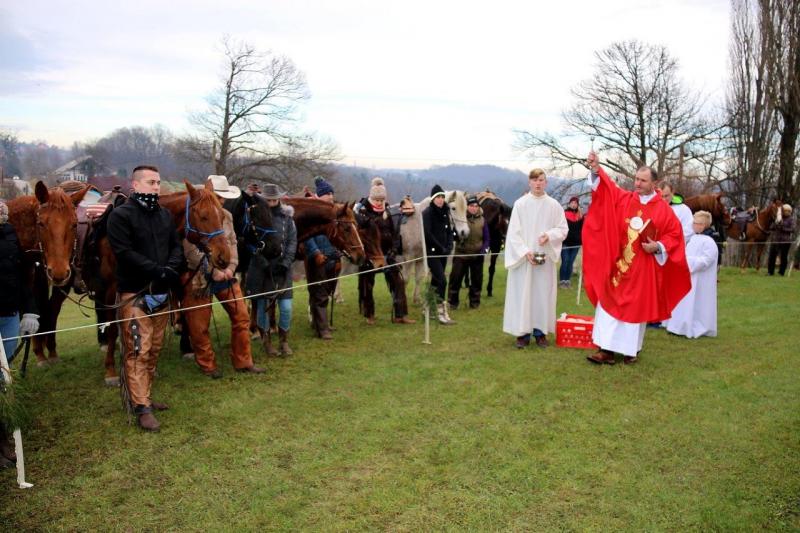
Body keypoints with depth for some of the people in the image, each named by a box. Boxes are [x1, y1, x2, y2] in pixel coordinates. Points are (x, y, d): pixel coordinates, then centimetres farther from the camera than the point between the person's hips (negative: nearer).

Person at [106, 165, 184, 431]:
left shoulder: (164, 215, 13)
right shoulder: (120, 215, -8)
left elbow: (176, 246, 9)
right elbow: (125, 253, -17)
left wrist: (172, 269, -12)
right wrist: (158, 270, -23)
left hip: (161, 291, 7)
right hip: (134, 293, -7)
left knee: (154, 349, 13)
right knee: (138, 350, -6)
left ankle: (142, 396, 27)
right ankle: (142, 408, -1)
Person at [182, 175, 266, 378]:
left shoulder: (227, 216, 6)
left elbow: (233, 243, 9)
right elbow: (191, 251, -17)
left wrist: (231, 267, -6)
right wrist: (213, 272, -17)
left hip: (225, 275, 5)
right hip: (200, 278, -5)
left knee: (242, 316, 5)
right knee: (199, 325, 5)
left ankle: (243, 362, 19)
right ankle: (207, 365, 24)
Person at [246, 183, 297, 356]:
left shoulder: (286, 217, 3)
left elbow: (292, 242, 1)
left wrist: (285, 263, -10)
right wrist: (266, 265, -14)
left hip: (282, 268, 1)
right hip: (261, 268, -1)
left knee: (286, 307, -2)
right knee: (262, 306, 6)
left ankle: (284, 341, 19)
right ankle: (267, 342, 23)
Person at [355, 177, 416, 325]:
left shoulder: (388, 212, 5)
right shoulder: (362, 211, -8)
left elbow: (395, 233, 6)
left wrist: (393, 250, -4)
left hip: (386, 253, 3)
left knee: (398, 281, -4)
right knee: (366, 285, 7)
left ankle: (400, 315, 3)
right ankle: (369, 315, 25)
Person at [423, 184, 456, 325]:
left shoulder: (445, 213, 12)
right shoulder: (427, 213, -8)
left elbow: (449, 231, 14)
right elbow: (427, 234, -15)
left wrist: (449, 247, -2)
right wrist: (441, 248, -13)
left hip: (443, 252, 7)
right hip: (432, 252, -7)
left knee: (436, 281, 12)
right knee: (442, 281, -13)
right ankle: (442, 313, -9)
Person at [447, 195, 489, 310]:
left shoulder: (482, 220, 1)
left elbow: (486, 239, 4)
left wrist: (484, 249, -12)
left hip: (477, 255, 2)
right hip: (461, 254, -2)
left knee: (477, 280, 10)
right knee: (455, 278, 2)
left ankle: (475, 302, 24)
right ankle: (452, 302, 14)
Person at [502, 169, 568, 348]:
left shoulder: (554, 205, 3)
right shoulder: (520, 204, -2)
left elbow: (563, 229, 6)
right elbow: (513, 232, -4)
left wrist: (549, 235, -14)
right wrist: (525, 251, -14)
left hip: (545, 257, 2)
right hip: (523, 257, -1)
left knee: (543, 294, 5)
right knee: (522, 294, 0)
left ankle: (540, 331, 15)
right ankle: (523, 332, 8)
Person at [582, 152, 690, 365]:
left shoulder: (663, 209, -1)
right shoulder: (624, 199, 3)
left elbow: (675, 234, 4)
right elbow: (605, 188, -10)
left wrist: (658, 247, -12)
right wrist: (596, 170, -27)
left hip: (643, 267, -2)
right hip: (618, 264, 2)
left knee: (637, 307, 6)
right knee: (609, 304, -1)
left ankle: (631, 350, 19)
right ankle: (607, 349, 3)